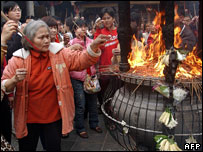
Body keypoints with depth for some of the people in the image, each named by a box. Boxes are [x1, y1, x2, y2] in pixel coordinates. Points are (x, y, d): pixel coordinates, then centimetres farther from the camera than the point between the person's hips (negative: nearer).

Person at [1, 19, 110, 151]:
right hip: (28, 118, 0)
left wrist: (94, 45, -28)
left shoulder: (59, 53, -5)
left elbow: (82, 60, -10)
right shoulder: (18, 59, -8)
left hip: (54, 116, 0)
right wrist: (14, 80, -25)